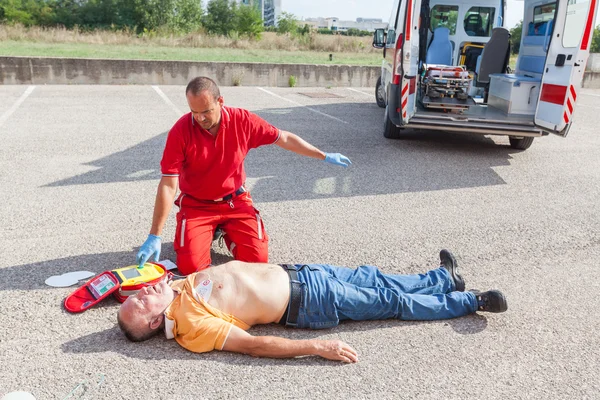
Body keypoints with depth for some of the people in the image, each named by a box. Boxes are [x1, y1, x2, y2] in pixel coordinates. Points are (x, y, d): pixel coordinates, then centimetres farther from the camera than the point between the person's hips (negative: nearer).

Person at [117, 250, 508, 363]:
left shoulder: (179, 286, 3)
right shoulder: (193, 326, -21)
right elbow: (253, 344, -27)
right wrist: (317, 346, -30)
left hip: (292, 272, 7)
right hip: (308, 302, -7)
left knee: (373, 278, 14)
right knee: (393, 301, 2)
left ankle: (445, 278, 36)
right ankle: (471, 301, 20)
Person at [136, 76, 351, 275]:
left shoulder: (243, 120, -14)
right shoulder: (180, 131, -20)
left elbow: (284, 138, 1)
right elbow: (168, 185, -20)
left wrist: (323, 156, 6)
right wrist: (154, 236, -22)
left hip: (235, 201, 2)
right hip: (196, 205, -1)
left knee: (257, 258, -10)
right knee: (190, 266, -16)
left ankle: (228, 232, 22)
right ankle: (208, 232, 19)